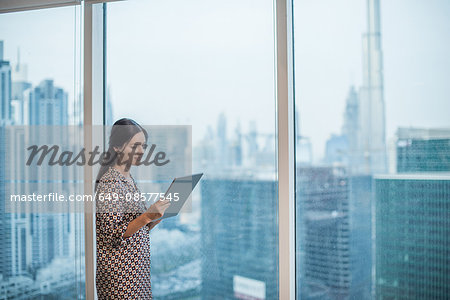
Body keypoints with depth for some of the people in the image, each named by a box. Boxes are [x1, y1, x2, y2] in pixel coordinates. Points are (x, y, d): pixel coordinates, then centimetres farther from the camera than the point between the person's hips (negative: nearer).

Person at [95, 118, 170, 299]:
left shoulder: (129, 179, 13)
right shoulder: (110, 182, -15)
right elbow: (113, 235, -20)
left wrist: (159, 215, 2)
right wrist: (148, 216, -28)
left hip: (136, 268, 9)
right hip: (119, 272, -9)